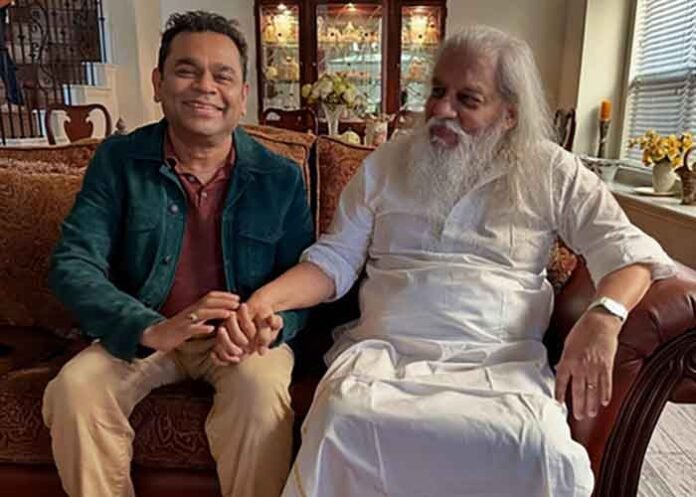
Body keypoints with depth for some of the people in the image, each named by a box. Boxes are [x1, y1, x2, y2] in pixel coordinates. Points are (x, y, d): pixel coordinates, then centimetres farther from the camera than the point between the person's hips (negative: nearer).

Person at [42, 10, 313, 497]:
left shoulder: (281, 176, -4)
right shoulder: (117, 160, -4)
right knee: (74, 389, -24)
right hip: (141, 334, 2)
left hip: (244, 337, -1)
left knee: (260, 388, -30)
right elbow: (73, 265, -10)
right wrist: (152, 329, -27)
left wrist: (270, 324, -26)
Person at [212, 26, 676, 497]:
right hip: (383, 350, 1)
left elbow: (629, 249, 4)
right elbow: (335, 258, 9)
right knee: (340, 423, -31)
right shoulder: (386, 164, 11)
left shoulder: (550, 172, 7)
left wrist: (603, 317, -18)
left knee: (544, 451, -31)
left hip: (503, 361, 0)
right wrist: (268, 297, -9)